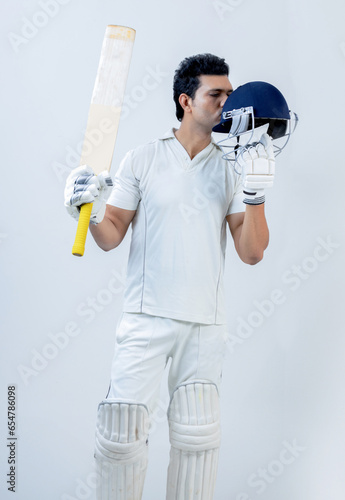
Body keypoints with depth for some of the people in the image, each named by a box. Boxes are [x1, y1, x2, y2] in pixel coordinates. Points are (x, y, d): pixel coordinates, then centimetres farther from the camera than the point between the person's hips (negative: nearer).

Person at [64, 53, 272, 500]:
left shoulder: (232, 169, 7)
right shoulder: (142, 159, 3)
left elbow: (252, 253, 0)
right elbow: (112, 237, 3)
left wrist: (256, 192, -12)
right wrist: (92, 213, -16)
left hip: (207, 325, 2)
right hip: (147, 317, -2)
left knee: (197, 436, 9)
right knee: (122, 432, -2)